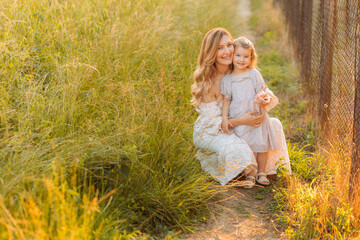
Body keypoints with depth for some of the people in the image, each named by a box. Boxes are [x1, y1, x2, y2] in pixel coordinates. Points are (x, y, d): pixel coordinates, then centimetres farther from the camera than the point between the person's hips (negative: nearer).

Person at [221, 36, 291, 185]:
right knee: (249, 148, -8)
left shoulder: (254, 74, 4)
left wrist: (261, 97, -23)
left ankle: (261, 173, 16)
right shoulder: (227, 79, 6)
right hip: (239, 120, -1)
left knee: (263, 145, 1)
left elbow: (261, 90, 1)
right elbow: (226, 100, 8)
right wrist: (224, 118, -2)